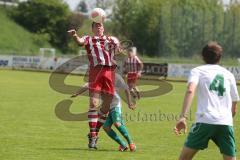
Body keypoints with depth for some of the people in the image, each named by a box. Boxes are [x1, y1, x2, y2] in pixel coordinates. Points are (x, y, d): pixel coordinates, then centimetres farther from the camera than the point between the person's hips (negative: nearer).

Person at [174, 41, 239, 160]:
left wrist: (183, 117, -19)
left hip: (205, 120, -3)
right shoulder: (228, 75, 22)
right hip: (226, 123, 3)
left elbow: (190, 91, -11)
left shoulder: (197, 71, 11)